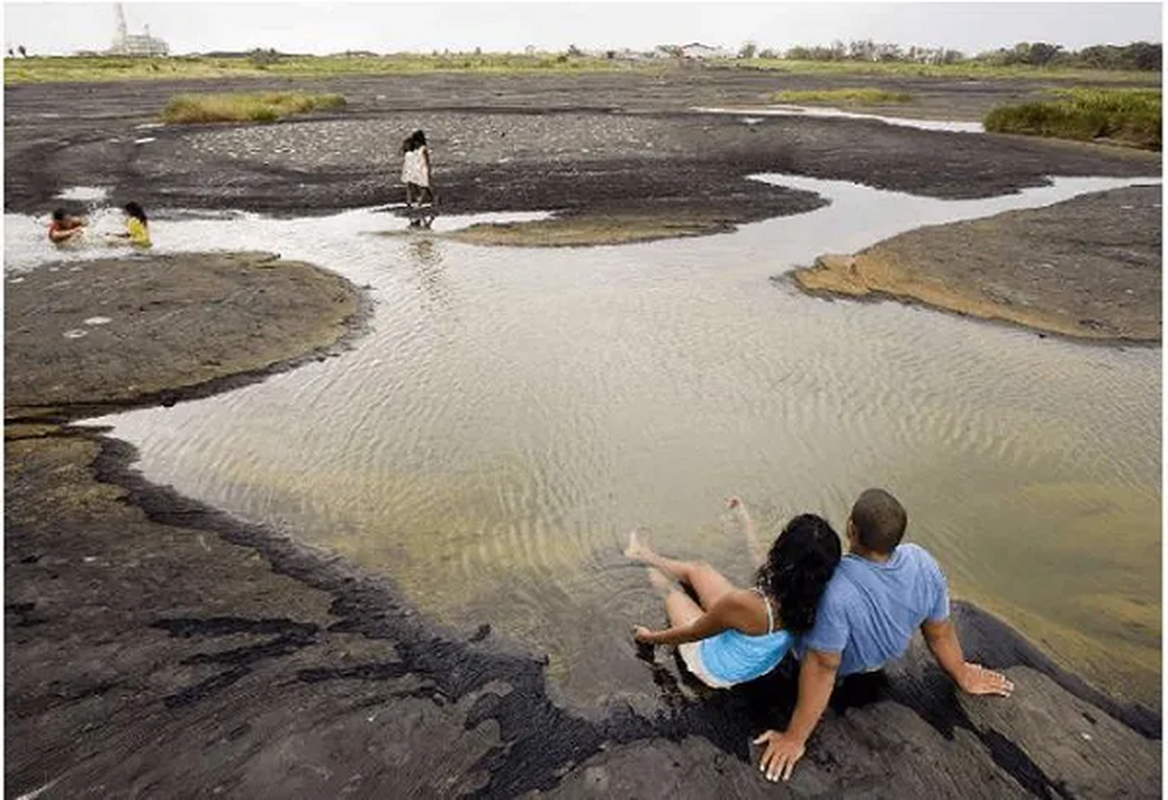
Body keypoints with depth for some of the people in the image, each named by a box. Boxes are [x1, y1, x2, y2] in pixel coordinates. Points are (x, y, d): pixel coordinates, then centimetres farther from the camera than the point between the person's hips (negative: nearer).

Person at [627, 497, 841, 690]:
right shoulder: (808, 596, -27)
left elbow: (690, 634, -25)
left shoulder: (744, 603, -44)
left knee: (671, 591, 20)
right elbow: (763, 563, -3)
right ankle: (649, 557, 45)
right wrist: (747, 519, 11)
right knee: (698, 568, 17)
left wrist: (651, 637, -5)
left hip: (719, 670, -4)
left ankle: (664, 586, 56)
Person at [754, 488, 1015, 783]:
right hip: (883, 654, 4)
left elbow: (822, 669, -35)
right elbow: (940, 634, -11)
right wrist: (963, 675, 10)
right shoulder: (923, 563, -27)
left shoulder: (835, 590, -45)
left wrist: (795, 738, -23)